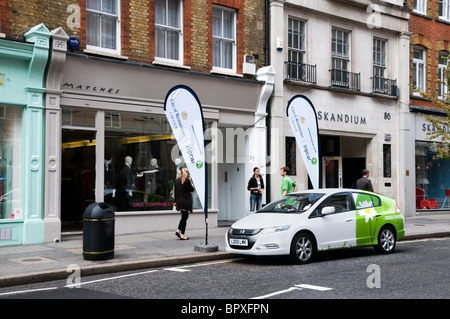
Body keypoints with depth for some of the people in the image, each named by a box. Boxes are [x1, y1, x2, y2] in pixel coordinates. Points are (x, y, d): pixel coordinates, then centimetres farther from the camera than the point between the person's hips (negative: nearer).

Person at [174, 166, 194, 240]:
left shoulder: (177, 180, 7)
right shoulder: (187, 180, -12)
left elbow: (175, 192, 11)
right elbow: (192, 189, -5)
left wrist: (176, 201, 17)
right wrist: (191, 181, -1)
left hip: (179, 201, 6)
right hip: (186, 202, -6)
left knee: (184, 217, 19)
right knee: (184, 217, 0)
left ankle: (178, 230, 9)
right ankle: (182, 235, 1)